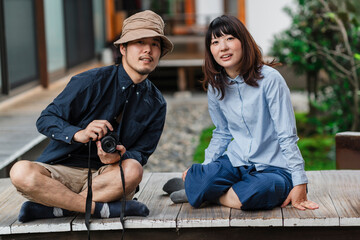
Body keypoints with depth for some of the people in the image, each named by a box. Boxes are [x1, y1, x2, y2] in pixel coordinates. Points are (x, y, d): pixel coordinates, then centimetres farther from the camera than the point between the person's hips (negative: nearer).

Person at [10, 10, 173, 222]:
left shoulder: (156, 104, 4)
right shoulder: (91, 82, -6)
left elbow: (141, 154, 6)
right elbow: (46, 120, -4)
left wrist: (120, 156, -19)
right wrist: (78, 134, -25)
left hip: (107, 175, 2)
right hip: (61, 170, -1)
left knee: (132, 171, -34)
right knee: (21, 172, -32)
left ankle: (52, 207, -24)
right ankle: (101, 208, -27)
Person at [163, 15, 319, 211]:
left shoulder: (269, 79, -13)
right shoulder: (215, 86, 5)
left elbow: (287, 136, -13)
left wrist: (299, 184, -16)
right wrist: (204, 167, 6)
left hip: (274, 167, -3)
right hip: (235, 161, 3)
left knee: (258, 191, -38)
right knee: (200, 178, -31)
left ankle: (195, 191, -10)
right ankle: (192, 184, 6)